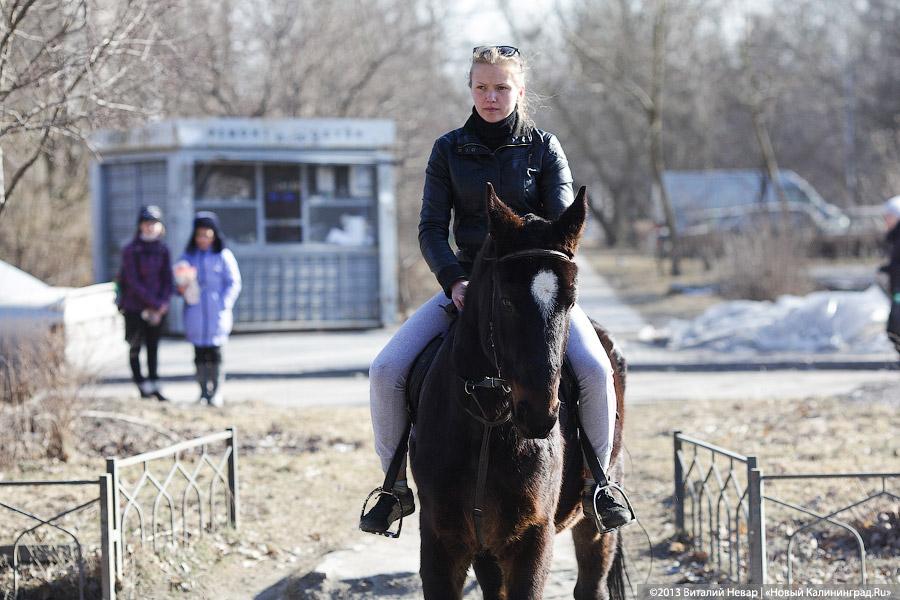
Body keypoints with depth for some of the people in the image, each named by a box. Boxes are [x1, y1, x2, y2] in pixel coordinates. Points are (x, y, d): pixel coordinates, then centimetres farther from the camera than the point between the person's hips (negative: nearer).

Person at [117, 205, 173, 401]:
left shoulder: (162, 250, 5)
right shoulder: (131, 250, -9)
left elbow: (167, 280, 7)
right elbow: (133, 282, -13)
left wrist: (163, 303, -9)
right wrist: (155, 304, -15)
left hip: (157, 309, 3)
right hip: (134, 307, -3)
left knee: (153, 347, 6)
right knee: (135, 347, 1)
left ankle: (154, 384, 10)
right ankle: (143, 386, 7)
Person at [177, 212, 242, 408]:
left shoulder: (223, 256, 3)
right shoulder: (188, 257, 11)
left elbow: (234, 283, 1)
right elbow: (179, 282, 14)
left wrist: (224, 304, -10)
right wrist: (182, 288, -10)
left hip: (217, 314, -3)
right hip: (195, 314, 3)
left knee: (214, 354, -4)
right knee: (200, 355, 3)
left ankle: (217, 392, 1)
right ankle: (204, 391, 9)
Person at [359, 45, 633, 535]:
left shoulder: (544, 148, 2)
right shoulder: (449, 150, 5)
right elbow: (431, 228, 1)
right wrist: (454, 281, -17)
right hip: (466, 282, 2)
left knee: (594, 369, -28)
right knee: (386, 371, -17)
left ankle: (597, 481, -7)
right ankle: (395, 489, -1)